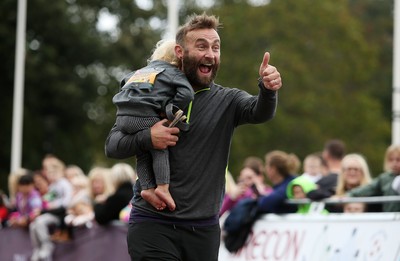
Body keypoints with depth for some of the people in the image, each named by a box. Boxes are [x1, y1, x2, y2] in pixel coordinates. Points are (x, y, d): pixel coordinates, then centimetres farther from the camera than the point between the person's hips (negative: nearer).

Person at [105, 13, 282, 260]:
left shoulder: (227, 100, 4)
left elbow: (259, 112, -16)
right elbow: (112, 145, 1)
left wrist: (268, 90, -39)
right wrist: (146, 138, -19)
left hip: (204, 228, 2)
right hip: (152, 224, -2)